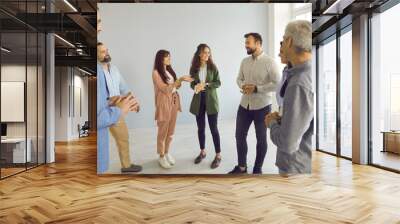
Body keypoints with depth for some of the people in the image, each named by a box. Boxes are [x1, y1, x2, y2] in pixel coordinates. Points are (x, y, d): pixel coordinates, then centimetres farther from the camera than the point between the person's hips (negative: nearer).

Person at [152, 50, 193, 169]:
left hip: (174, 102, 7)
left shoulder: (169, 70, 9)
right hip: (164, 103, -7)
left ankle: (167, 153, 31)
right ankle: (161, 156, 19)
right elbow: (166, 89, -20)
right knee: (163, 131, 5)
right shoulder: (156, 72, -13)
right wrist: (180, 79, -23)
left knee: (170, 131, 15)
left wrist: (181, 80, -7)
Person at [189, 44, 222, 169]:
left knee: (213, 128, -1)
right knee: (200, 128, 12)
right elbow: (192, 84, 6)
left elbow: (218, 83, -4)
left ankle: (218, 156, 9)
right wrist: (196, 87, -17)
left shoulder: (213, 67, -3)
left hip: (211, 100, -3)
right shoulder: (194, 68, 2)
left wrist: (206, 84, -20)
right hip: (198, 100, 3)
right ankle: (202, 152, 29)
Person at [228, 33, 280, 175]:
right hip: (244, 105, 6)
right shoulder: (244, 61, 6)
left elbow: (277, 84, -16)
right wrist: (243, 86, -9)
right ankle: (241, 166, 27)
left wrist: (256, 88, -21)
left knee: (261, 138, 9)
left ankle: (258, 169, 25)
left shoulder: (269, 62, -12)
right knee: (240, 136, 10)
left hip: (262, 106, -5)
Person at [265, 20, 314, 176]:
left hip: (297, 169, -8)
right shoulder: (306, 74, 0)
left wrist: (273, 123, -10)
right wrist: (281, 119, 3)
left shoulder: (299, 85, -28)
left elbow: (287, 143, -27)